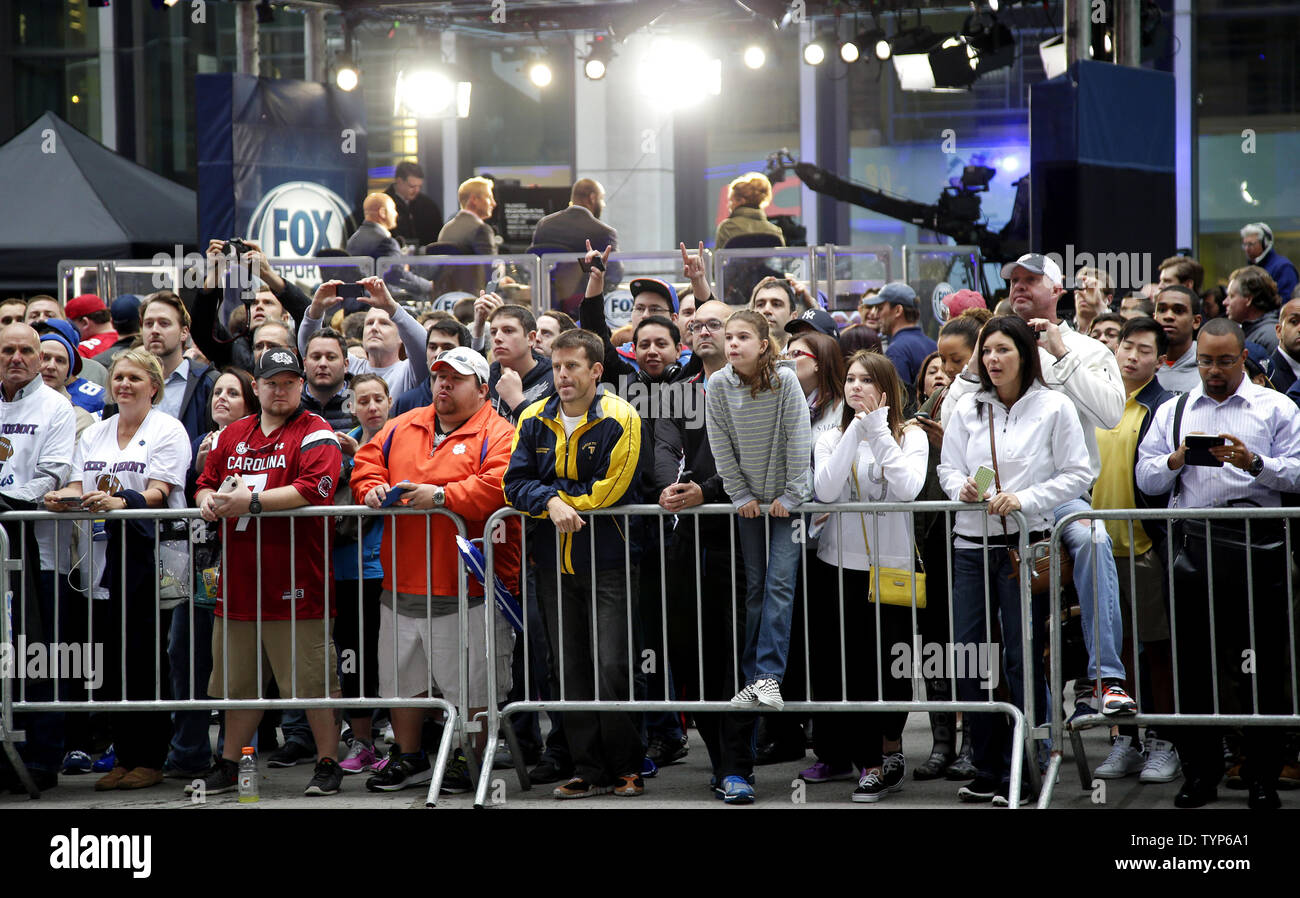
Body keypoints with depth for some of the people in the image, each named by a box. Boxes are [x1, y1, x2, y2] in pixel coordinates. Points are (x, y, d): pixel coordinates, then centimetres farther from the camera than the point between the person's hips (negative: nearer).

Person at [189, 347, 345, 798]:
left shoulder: (315, 434, -4)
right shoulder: (233, 436, 17)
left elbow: (314, 489, -19)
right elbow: (206, 483, 24)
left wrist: (251, 500, -19)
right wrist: (208, 500, -1)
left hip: (294, 584, -6)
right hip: (239, 582, 6)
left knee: (313, 681, -3)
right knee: (239, 681, 14)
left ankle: (328, 765, 8)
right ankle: (227, 766, 24)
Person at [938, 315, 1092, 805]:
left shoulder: (1053, 407, -1)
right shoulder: (966, 409, 10)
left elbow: (1077, 474, -4)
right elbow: (948, 468, 13)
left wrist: (1025, 499, -15)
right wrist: (962, 487, -10)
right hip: (971, 543, 4)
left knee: (1022, 661, -2)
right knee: (967, 658, 3)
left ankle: (1016, 776, 5)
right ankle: (986, 771, 14)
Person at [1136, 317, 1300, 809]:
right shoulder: (1173, 412, 17)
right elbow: (1145, 478, 11)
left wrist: (1254, 463, -17)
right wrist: (1177, 459, -8)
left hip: (1258, 544, -3)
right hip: (1196, 543, 3)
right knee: (1192, 661, 4)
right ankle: (1199, 773, 12)